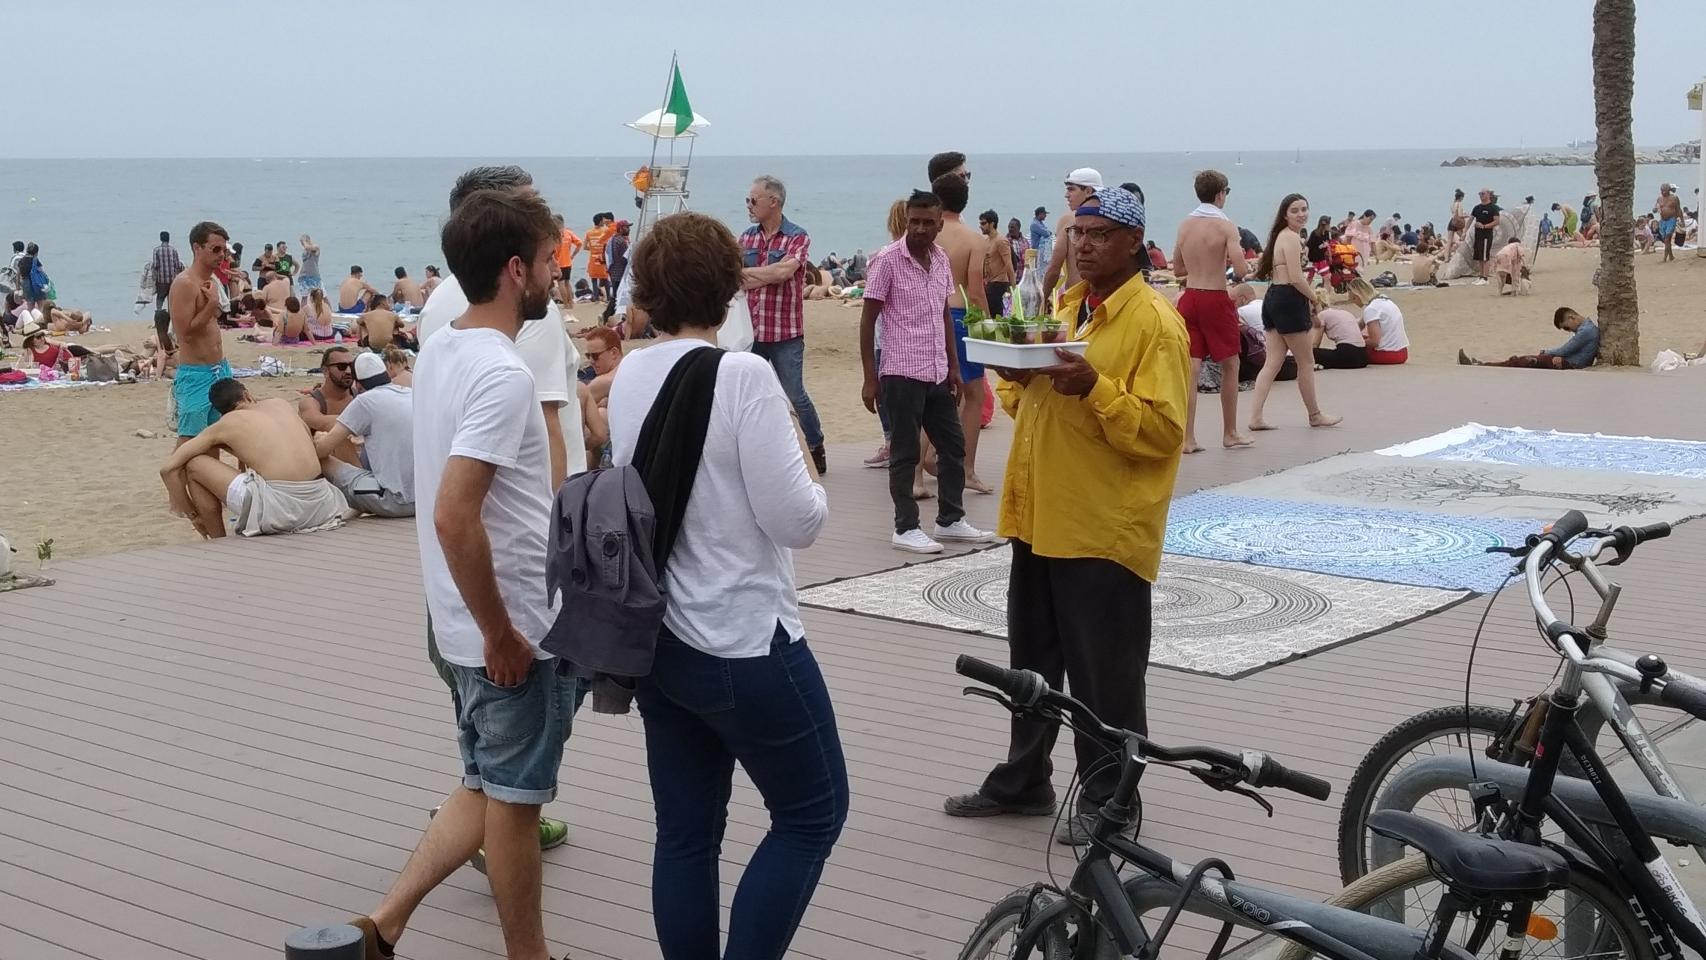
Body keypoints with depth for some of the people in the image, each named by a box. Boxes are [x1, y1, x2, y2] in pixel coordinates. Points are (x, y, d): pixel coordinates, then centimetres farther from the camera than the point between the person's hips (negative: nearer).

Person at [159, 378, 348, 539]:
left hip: (276, 506, -5)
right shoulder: (282, 404, 20)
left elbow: (168, 468, 11)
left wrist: (191, 513, 22)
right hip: (318, 507, 6)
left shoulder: (223, 425, 10)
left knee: (193, 465, 10)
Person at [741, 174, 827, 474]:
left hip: (786, 333, -5)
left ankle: (817, 447, 19)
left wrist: (748, 273, -9)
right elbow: (735, 281, 1)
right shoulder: (747, 238, 8)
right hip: (751, 331, 5)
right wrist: (769, 276, -14)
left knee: (795, 396, 2)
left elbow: (784, 272, -22)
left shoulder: (797, 237, -7)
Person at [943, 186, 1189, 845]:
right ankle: (1023, 782, 30)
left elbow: (1161, 431, -17)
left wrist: (1094, 387, -27)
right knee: (1033, 662, 17)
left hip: (1106, 526, -8)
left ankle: (1107, 798, 15)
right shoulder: (1062, 308, 14)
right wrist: (1016, 376, 1)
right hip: (1040, 517, 8)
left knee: (1105, 675, 2)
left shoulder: (1155, 323, -10)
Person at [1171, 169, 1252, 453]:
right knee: (1230, 366, 11)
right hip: (1215, 299, -5)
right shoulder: (1225, 226, -10)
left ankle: (1188, 438, -1)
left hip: (1189, 298, 5)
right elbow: (1240, 270, -18)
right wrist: (1228, 262, 3)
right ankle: (1230, 434, 18)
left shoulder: (1185, 225, 7)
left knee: (1190, 368, 3)